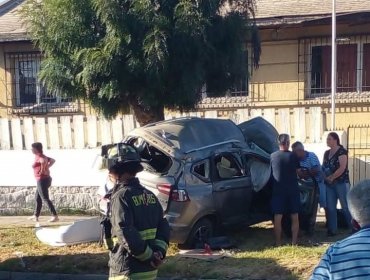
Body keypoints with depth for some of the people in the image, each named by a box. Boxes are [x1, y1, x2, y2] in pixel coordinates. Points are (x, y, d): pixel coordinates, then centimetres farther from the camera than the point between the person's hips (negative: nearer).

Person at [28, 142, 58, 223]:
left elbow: (44, 161, -39)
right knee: (37, 198, 19)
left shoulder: (38, 157, -16)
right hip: (45, 180, 10)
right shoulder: (42, 156, 13)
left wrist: (42, 170, -25)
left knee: (45, 199, -7)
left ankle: (55, 216, -8)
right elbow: (53, 160, 19)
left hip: (42, 180, -10)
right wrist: (47, 168, 10)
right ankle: (36, 216, 28)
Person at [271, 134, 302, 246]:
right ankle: (294, 241, 9)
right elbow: (298, 171, 2)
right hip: (293, 190, 0)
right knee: (294, 217, 9)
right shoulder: (293, 156, -5)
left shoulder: (273, 156, -3)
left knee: (278, 217, 3)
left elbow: (271, 171, 7)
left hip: (278, 190, 0)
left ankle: (278, 242, 4)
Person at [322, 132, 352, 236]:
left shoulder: (341, 151, -8)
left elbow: (342, 168, -17)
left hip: (341, 183, -7)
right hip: (329, 184, 7)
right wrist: (324, 177, -3)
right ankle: (332, 230, 10)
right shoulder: (327, 153, 14)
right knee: (330, 208, 5)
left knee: (346, 207, -4)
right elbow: (324, 167, 16)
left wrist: (331, 177, -14)